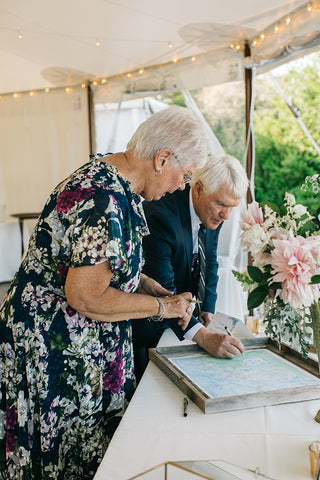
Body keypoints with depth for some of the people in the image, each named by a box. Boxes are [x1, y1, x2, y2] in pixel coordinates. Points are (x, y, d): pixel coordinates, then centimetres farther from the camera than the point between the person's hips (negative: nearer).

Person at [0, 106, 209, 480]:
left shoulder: (110, 175, 5)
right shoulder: (104, 203, -28)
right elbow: (85, 296, -28)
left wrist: (153, 288, 5)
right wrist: (161, 306, -15)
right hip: (54, 347, -10)